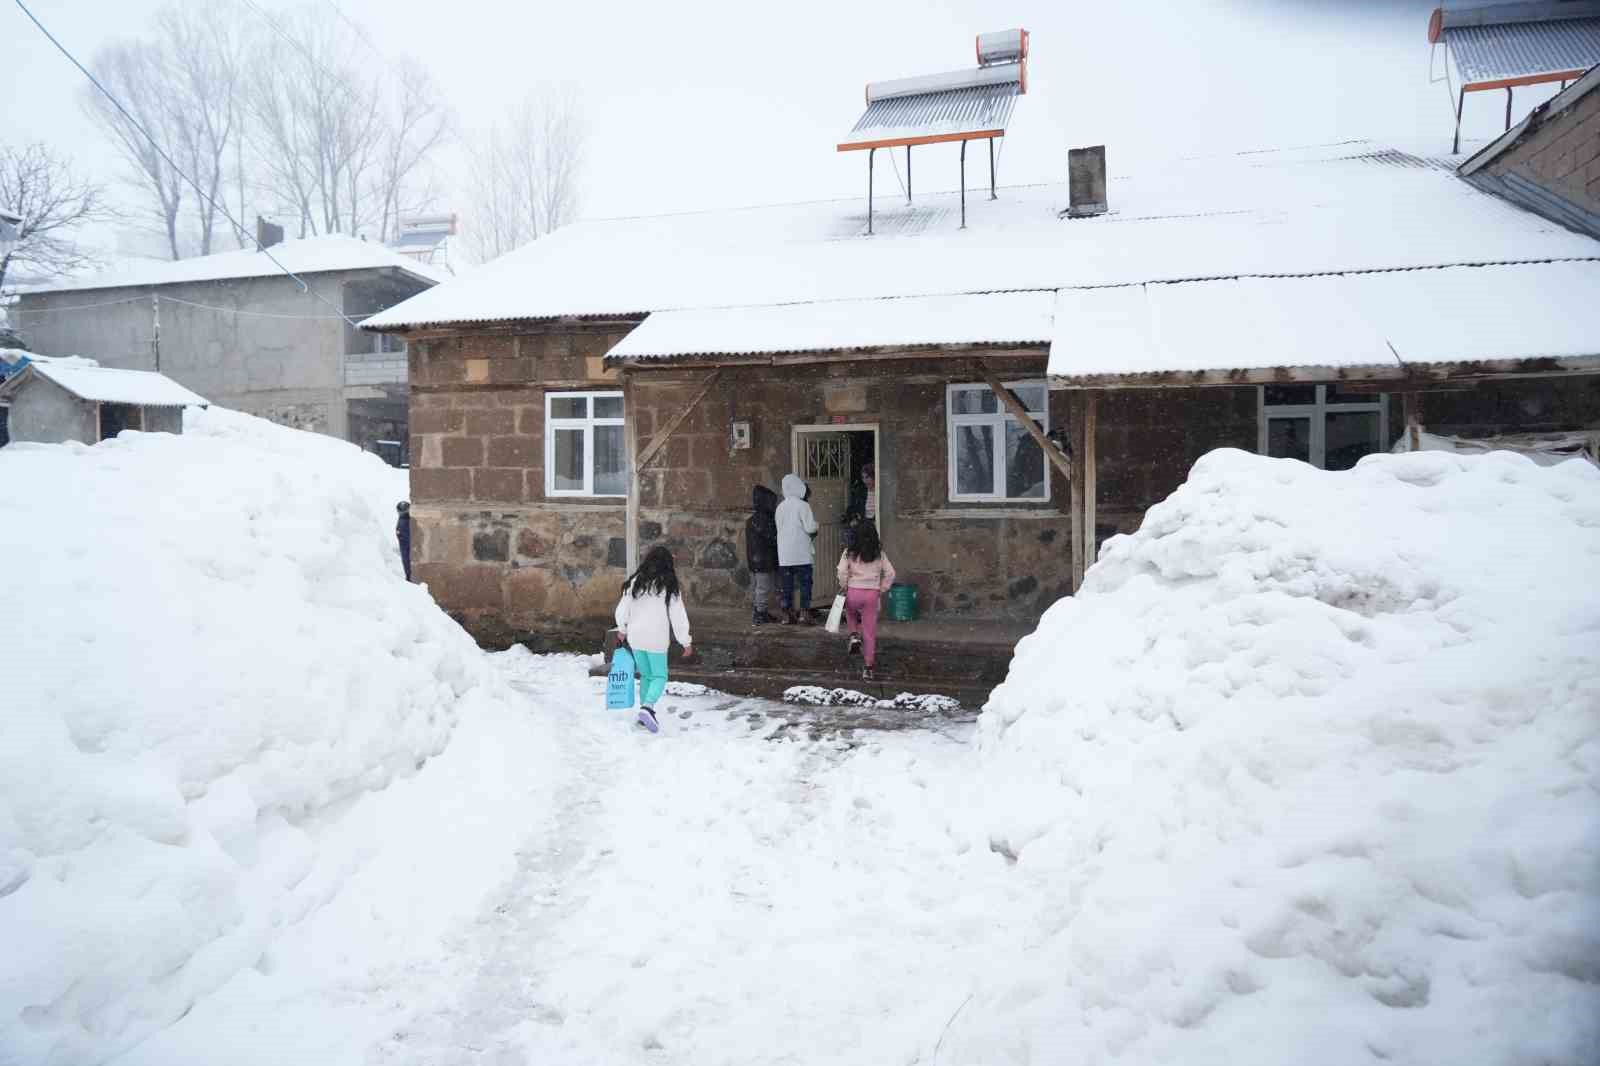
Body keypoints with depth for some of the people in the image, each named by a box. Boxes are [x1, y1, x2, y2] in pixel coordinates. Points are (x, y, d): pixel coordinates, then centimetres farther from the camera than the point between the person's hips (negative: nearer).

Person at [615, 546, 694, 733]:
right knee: (659, 676, 6)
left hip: (635, 637, 4)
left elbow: (622, 609, 7)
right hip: (657, 639, -4)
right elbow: (678, 617, -7)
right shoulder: (669, 586, -9)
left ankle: (645, 710, 20)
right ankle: (647, 707, -17)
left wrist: (622, 629, 25)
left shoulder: (635, 582, 1)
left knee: (645, 675, 18)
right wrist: (686, 642, 0)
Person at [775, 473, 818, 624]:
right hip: (801, 552, -5)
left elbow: (779, 528, 12)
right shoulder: (803, 506, -8)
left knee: (787, 583, 8)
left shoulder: (780, 507, 8)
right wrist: (815, 524, 10)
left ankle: (786, 614, 10)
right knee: (804, 582, 2)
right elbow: (810, 528, -11)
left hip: (784, 553, 5)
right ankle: (804, 612, -2)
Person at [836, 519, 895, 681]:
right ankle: (869, 667, 7)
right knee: (870, 631, 7)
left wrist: (844, 588, 3)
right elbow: (890, 573, 1)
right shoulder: (879, 554, 2)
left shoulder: (849, 553, -5)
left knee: (851, 613, 34)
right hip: (872, 594, 1)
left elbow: (842, 572, -12)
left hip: (853, 592, -1)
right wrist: (881, 590, 9)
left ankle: (854, 635, 10)